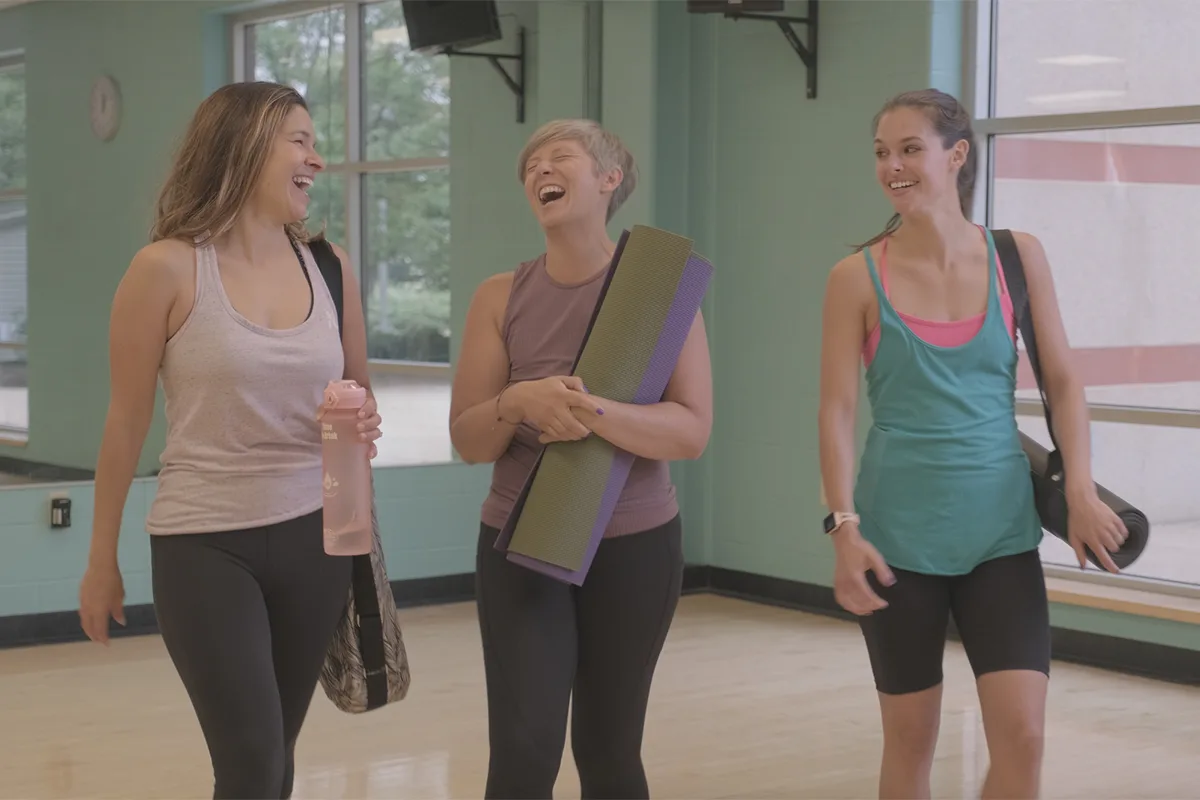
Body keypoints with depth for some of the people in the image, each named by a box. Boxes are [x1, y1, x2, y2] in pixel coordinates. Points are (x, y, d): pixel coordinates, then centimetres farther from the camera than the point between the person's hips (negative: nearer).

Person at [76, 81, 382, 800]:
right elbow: (127, 421, -2)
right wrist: (102, 559, 3)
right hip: (206, 544, -4)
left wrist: (365, 424, -8)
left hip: (316, 537, 4)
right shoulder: (168, 268, -9)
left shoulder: (329, 266, 3)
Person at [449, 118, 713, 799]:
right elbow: (467, 442, 2)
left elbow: (693, 431, -12)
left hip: (635, 544, -1)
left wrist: (593, 412, -27)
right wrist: (517, 402, -19)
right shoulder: (502, 297, 2)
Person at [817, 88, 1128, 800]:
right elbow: (838, 410, -6)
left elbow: (1063, 382, 5)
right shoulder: (858, 277, -4)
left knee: (1023, 735, -7)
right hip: (899, 534, -1)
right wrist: (845, 527, -14)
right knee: (911, 738, 8)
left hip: (1000, 529, 1)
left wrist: (1081, 490, -7)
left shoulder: (1018, 258, 1)